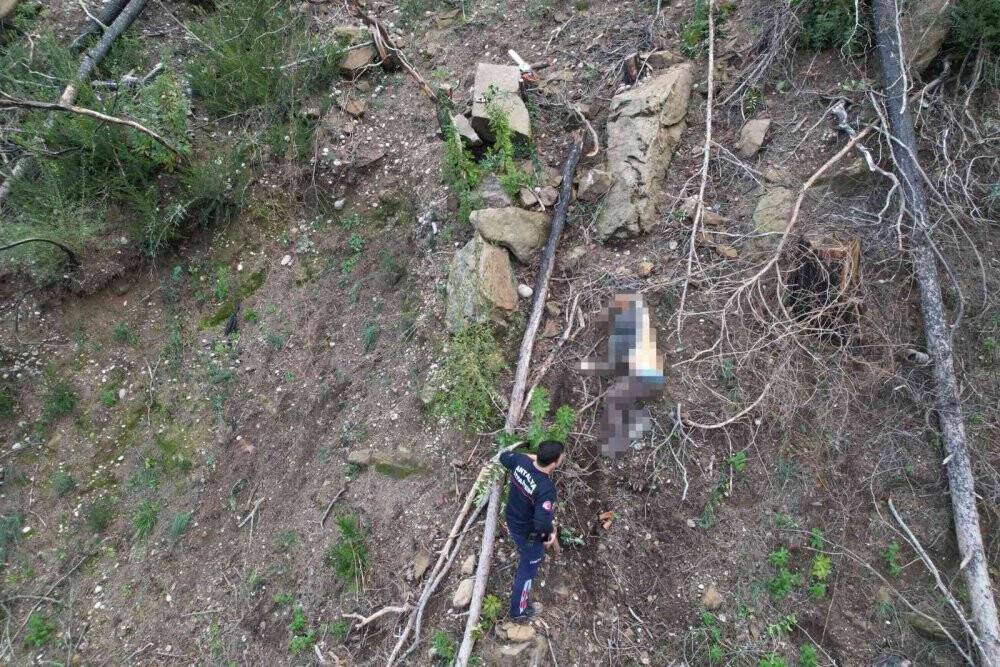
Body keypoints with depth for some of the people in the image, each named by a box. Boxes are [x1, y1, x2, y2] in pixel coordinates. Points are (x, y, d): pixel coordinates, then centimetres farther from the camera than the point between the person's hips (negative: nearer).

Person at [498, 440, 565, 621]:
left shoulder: (521, 461, -21)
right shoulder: (546, 489, -40)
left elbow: (504, 457, 1)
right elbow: (541, 524, -44)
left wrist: (532, 457, 0)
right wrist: (552, 530, -22)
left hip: (512, 520, 6)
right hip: (529, 534, -6)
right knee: (527, 569, 20)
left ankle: (535, 557, 72)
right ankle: (518, 610, 40)